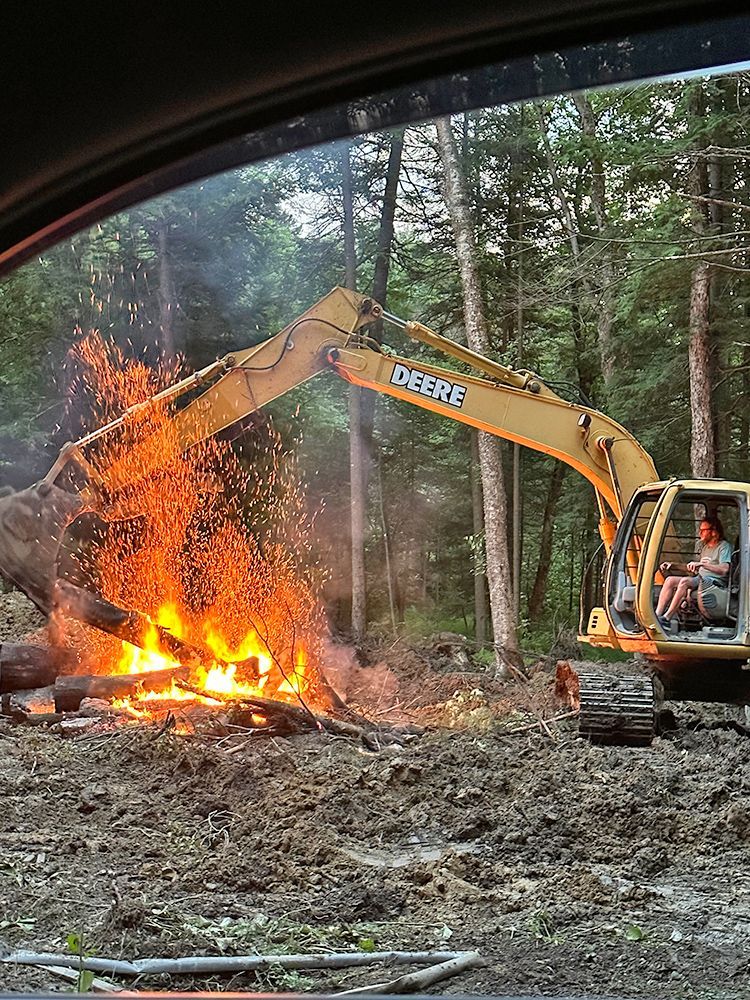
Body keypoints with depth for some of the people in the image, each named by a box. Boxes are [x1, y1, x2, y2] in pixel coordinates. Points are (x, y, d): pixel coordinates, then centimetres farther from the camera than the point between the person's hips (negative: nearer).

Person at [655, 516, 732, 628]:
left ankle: (666, 619, -33)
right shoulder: (705, 546, 23)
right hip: (700, 579, 9)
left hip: (715, 581, -9)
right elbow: (694, 567, 29)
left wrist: (702, 564, -29)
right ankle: (657, 615, -23)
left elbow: (724, 569, -20)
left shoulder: (724, 546, -3)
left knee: (685, 581, -33)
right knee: (670, 580, -12)